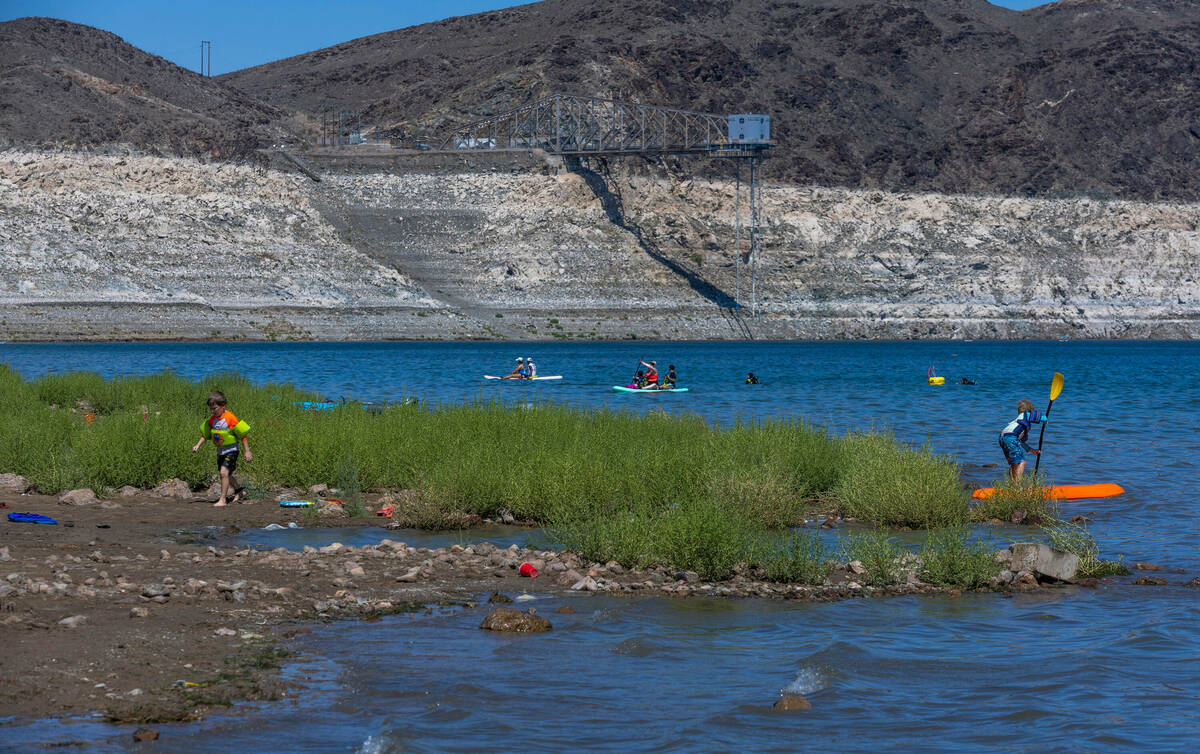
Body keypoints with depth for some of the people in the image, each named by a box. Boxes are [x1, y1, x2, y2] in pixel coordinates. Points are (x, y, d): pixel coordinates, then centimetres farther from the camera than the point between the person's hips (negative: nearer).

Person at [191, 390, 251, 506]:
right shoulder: (212, 420, 0)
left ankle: (222, 499, -15)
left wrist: (247, 451, -13)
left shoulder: (230, 418, -20)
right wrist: (197, 445, -1)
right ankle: (239, 492, 42)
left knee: (224, 472, -20)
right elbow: (205, 435, 13)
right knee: (226, 475, 19)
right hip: (220, 451, 8)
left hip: (231, 450, -8)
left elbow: (243, 435, -14)